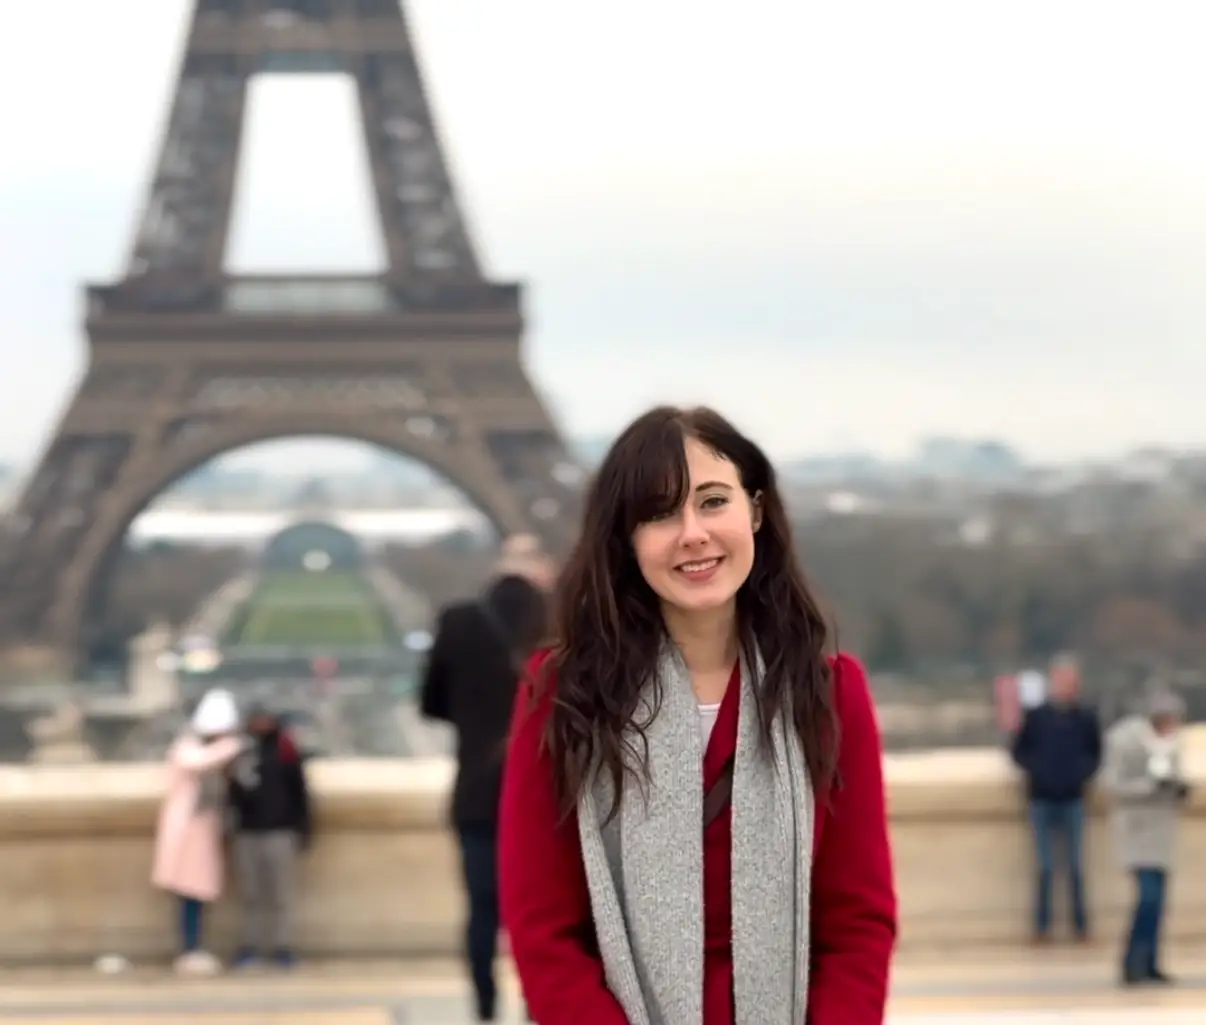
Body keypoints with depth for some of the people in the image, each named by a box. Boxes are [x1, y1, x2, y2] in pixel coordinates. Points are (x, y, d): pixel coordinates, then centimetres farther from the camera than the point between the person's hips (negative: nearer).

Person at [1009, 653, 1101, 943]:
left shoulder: (1086, 718, 2)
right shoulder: (1035, 716, -1)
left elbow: (1095, 753, 10)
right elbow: (1019, 752, 4)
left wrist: (1084, 770, -9)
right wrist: (1036, 769, -13)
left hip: (1073, 799, 1)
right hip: (1042, 799, -1)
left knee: (1076, 866, 5)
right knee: (1045, 867, 2)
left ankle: (1081, 923, 11)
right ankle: (1042, 924, 8)